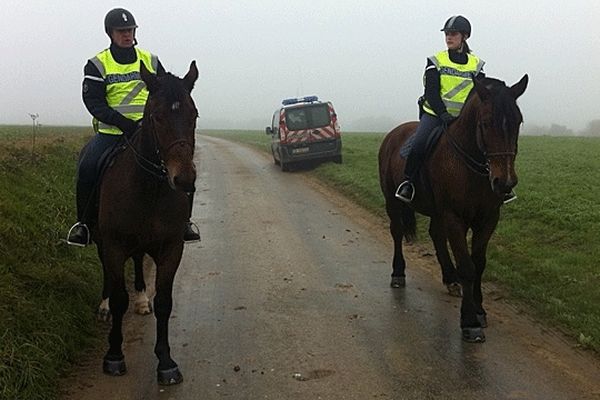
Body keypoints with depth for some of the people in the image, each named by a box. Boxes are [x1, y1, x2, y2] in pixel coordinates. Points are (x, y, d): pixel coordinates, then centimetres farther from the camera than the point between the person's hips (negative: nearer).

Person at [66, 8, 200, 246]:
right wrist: (123, 122, -19)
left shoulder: (151, 61, 11)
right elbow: (93, 102, -6)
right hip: (111, 131, -2)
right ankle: (84, 222, -4)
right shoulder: (97, 65, 3)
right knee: (87, 167, -24)